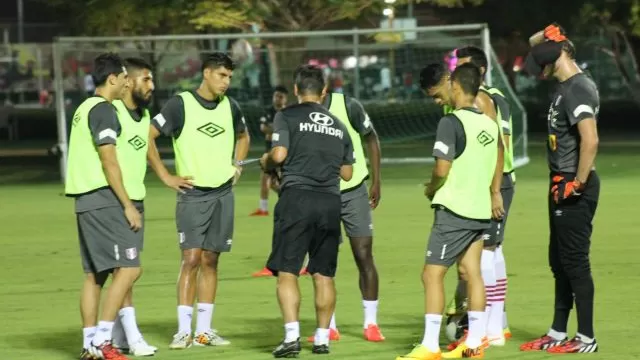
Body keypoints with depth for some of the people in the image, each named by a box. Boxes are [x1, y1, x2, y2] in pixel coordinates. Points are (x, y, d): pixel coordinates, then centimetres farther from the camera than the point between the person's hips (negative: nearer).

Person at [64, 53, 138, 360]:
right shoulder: (103, 110, -12)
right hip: (105, 200, -10)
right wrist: (128, 205, -16)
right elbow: (109, 162, -17)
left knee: (94, 274, 10)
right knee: (128, 268, -12)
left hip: (86, 201, 10)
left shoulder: (85, 109, 18)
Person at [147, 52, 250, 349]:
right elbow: (147, 136, -10)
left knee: (210, 261, 6)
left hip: (223, 194, 5)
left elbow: (243, 137, 28)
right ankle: (183, 331, -8)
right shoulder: (181, 104, -8)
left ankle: (204, 330, 9)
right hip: (192, 194, -5)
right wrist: (166, 177, -10)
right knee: (191, 260, -10)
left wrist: (237, 166, 13)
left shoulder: (229, 106, 8)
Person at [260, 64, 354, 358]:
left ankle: (292, 336, -15)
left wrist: (265, 162, 11)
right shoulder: (338, 125, 16)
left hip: (297, 197, -4)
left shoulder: (287, 116, 1)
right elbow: (347, 173, 17)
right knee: (324, 274, 10)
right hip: (330, 201, 4)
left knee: (286, 271, -4)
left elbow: (279, 154, -10)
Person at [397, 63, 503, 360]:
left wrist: (430, 189, 0)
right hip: (480, 210, 8)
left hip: (453, 210, -8)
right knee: (471, 273, 11)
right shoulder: (489, 124, 9)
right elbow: (497, 166, 16)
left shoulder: (451, 122, -14)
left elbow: (442, 170, -19)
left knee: (432, 274, -5)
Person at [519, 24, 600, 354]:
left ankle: (586, 338, 0)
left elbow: (590, 140, -28)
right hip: (562, 185, 11)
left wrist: (578, 184, -24)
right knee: (559, 261, 16)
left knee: (575, 261, -6)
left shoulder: (578, 89, -18)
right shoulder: (564, 87, 14)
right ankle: (558, 333, 25)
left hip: (575, 186, -11)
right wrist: (560, 184, 16)